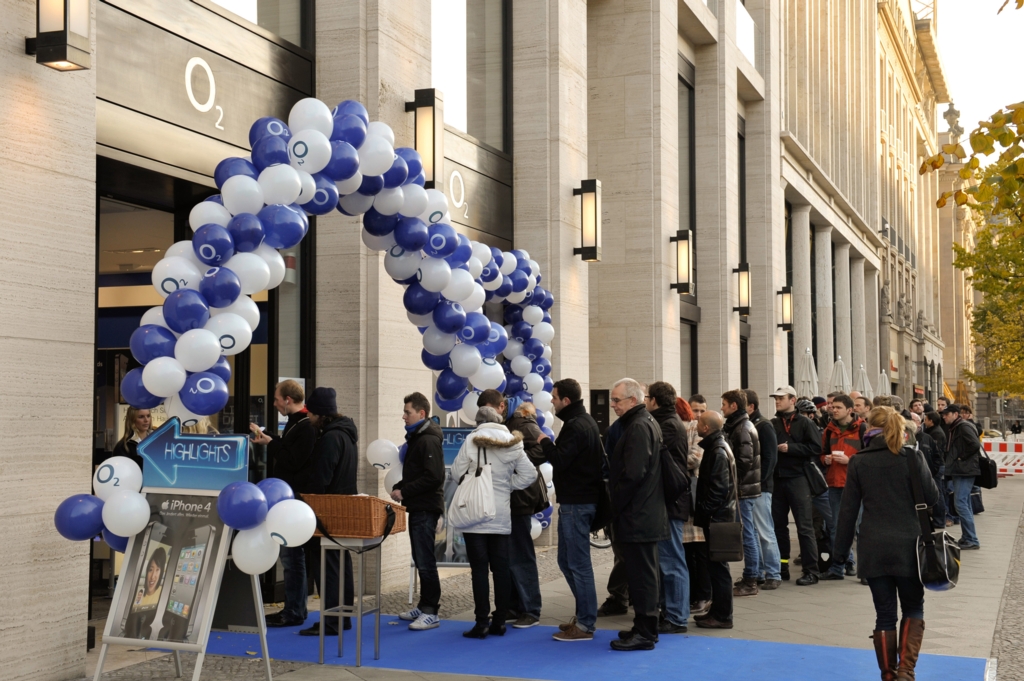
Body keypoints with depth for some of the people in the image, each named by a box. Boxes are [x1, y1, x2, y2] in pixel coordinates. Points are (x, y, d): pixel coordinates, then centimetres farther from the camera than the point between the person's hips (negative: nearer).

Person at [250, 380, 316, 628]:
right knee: (290, 555, 14)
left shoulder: (307, 427, -16)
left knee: (292, 556, -6)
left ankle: (293, 613, -1)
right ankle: (295, 609, 22)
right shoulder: (294, 423, 16)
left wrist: (271, 442, -14)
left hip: (298, 497, -10)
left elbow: (293, 461, -22)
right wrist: (267, 439, 10)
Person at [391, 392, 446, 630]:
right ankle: (424, 606, 24)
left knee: (425, 561, -7)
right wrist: (399, 488, 6)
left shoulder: (429, 440, -16)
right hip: (417, 508, 10)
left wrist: (404, 491, -18)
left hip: (426, 509, -10)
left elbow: (434, 477, -23)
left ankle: (430, 613, -3)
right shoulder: (416, 437, 15)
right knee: (420, 559, 15)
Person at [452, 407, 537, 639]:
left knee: (479, 569, -1)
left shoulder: (472, 440, -6)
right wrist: (507, 484, 10)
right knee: (501, 568, 8)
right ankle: (499, 621, 11)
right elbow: (530, 474, 0)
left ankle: (482, 623, -2)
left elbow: (456, 473, -4)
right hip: (502, 517, 3)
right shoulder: (512, 444, 2)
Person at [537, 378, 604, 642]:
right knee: (567, 561, 17)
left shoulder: (575, 427, -17)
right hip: (584, 498, 11)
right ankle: (584, 615, 23)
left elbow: (559, 460, -24)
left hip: (575, 503, -11)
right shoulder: (586, 422, 15)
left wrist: (545, 442, -8)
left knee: (578, 563, -5)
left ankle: (585, 625, 0)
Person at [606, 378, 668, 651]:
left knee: (641, 573, -6)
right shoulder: (646, 422, 17)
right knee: (643, 572, 16)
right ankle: (645, 627, 23)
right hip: (648, 513, 11)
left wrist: (616, 504, -11)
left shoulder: (638, 427, -16)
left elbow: (632, 474, -23)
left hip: (638, 516, -11)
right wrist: (618, 504, 17)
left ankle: (644, 633, -2)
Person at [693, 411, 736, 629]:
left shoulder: (718, 451, -17)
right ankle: (718, 611, 21)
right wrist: (703, 509, 15)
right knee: (716, 564, 14)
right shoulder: (717, 446, 14)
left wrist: (705, 510, -16)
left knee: (718, 565, -4)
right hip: (719, 514, 10)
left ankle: (722, 616, 1)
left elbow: (718, 487, -22)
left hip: (717, 516, -10)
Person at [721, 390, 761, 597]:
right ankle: (751, 578, 21)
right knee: (750, 534, 14)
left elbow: (744, 461, -21)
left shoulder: (741, 429, -15)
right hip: (748, 487, 10)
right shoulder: (745, 425, 15)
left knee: (747, 535, -5)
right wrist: (734, 482, 13)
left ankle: (749, 582, -1)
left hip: (742, 488, -10)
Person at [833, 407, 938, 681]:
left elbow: (848, 509, 0)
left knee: (885, 614, 9)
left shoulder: (858, 462, -1)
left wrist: (842, 548, 8)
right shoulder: (912, 457, -4)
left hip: (873, 548, 1)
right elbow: (931, 497, 2)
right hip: (908, 545, -1)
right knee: (913, 609, 14)